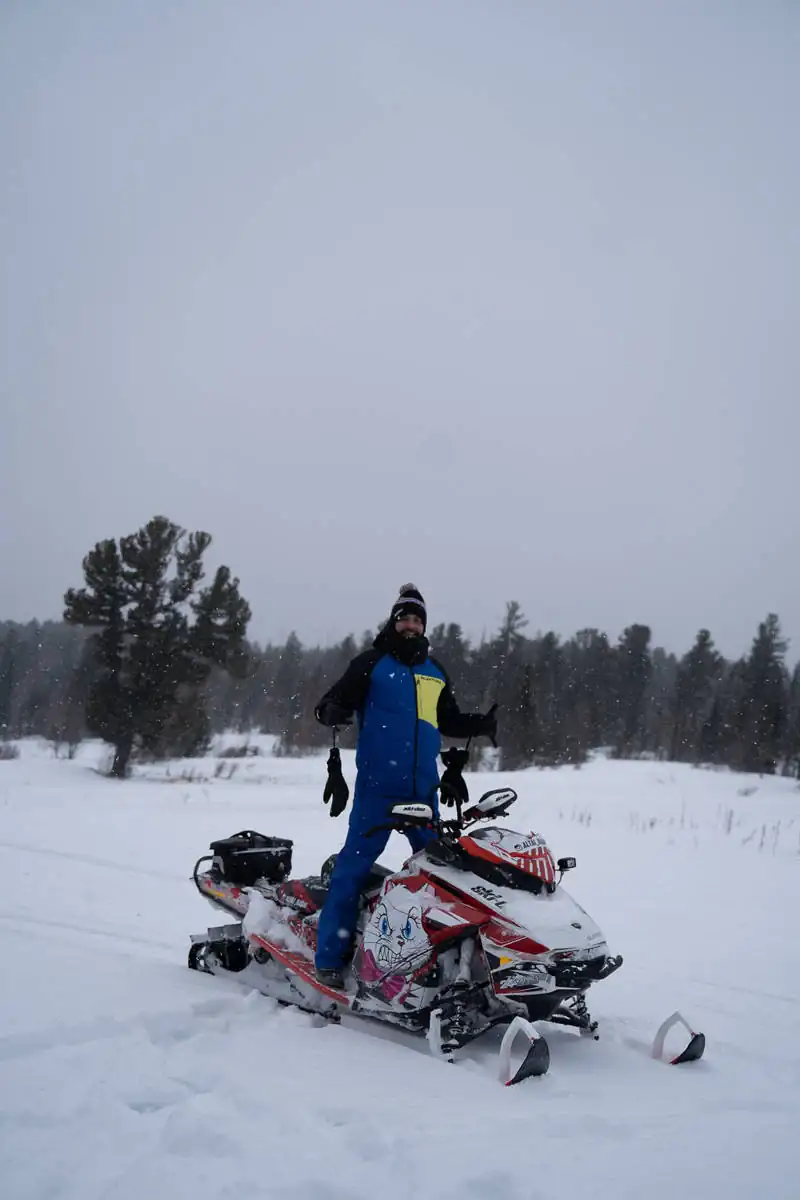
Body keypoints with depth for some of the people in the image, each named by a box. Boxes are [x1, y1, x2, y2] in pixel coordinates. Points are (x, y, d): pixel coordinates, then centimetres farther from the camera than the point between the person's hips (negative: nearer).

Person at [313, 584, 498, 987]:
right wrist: (331, 711, -26)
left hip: (423, 788, 6)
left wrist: (480, 724, 9)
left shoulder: (434, 671, 17)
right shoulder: (371, 663, 1)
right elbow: (333, 700, -4)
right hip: (377, 785, -5)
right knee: (355, 864, -8)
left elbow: (449, 721, 26)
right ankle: (330, 955, -2)